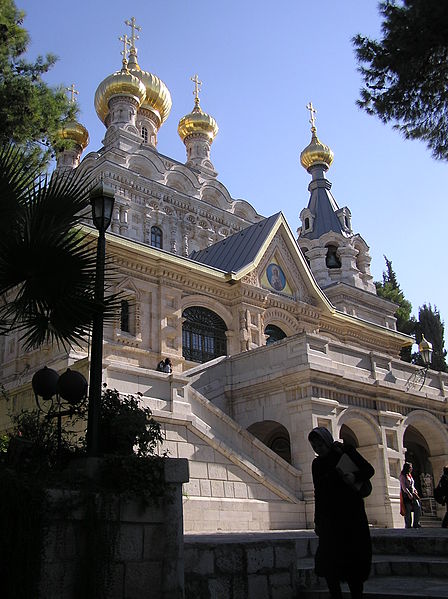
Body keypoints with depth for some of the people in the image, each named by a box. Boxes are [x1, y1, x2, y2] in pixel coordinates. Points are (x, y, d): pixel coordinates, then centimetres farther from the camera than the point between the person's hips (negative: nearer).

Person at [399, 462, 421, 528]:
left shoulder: (410, 475, 18)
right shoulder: (403, 476, -7)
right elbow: (403, 487, -14)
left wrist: (415, 490, 8)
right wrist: (409, 494, -23)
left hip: (412, 494, 7)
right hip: (406, 495, -7)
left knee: (418, 507, -5)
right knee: (408, 510, -5)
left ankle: (416, 524, 2)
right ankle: (408, 526, 2)